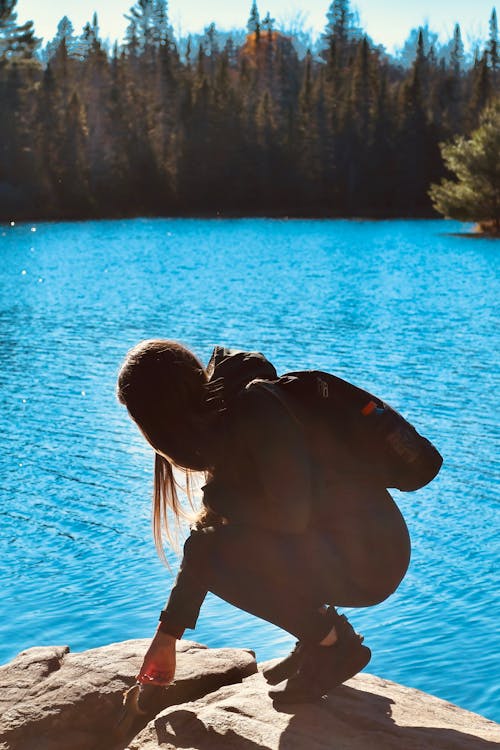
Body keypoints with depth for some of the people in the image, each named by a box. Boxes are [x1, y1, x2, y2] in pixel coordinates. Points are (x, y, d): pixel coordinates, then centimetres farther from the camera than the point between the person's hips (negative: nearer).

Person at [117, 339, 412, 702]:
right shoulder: (225, 419, 7)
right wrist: (168, 635, 12)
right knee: (211, 537, 12)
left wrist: (218, 499, -8)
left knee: (224, 553, -23)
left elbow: (290, 516, -26)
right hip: (329, 543, 9)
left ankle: (335, 645, -4)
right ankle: (322, 630, 14)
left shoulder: (258, 413, -21)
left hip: (370, 560, -9)